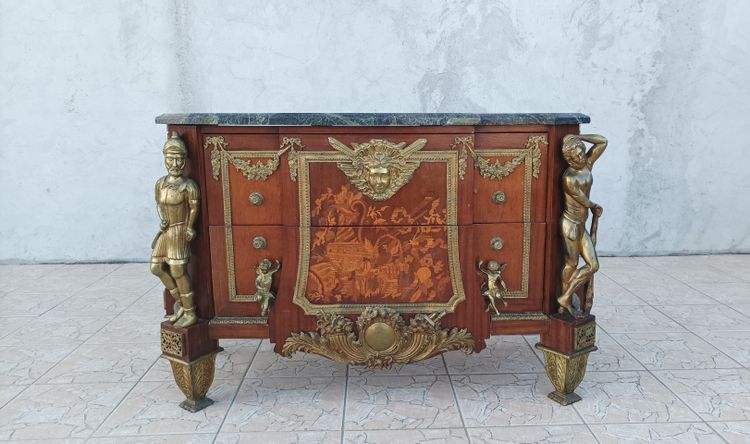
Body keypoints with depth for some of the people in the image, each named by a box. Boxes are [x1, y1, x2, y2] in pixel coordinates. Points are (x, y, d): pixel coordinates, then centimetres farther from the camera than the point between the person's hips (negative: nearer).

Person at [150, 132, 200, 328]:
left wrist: (188, 229, -9)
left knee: (178, 272, -3)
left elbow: (194, 209, -10)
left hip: (179, 231, -7)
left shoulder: (188, 185, -13)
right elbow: (159, 204, 14)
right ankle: (181, 302, 27)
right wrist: (162, 219, -2)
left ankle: (190, 313, 11)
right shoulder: (160, 183, 6)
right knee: (157, 267, 10)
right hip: (165, 231, 7)